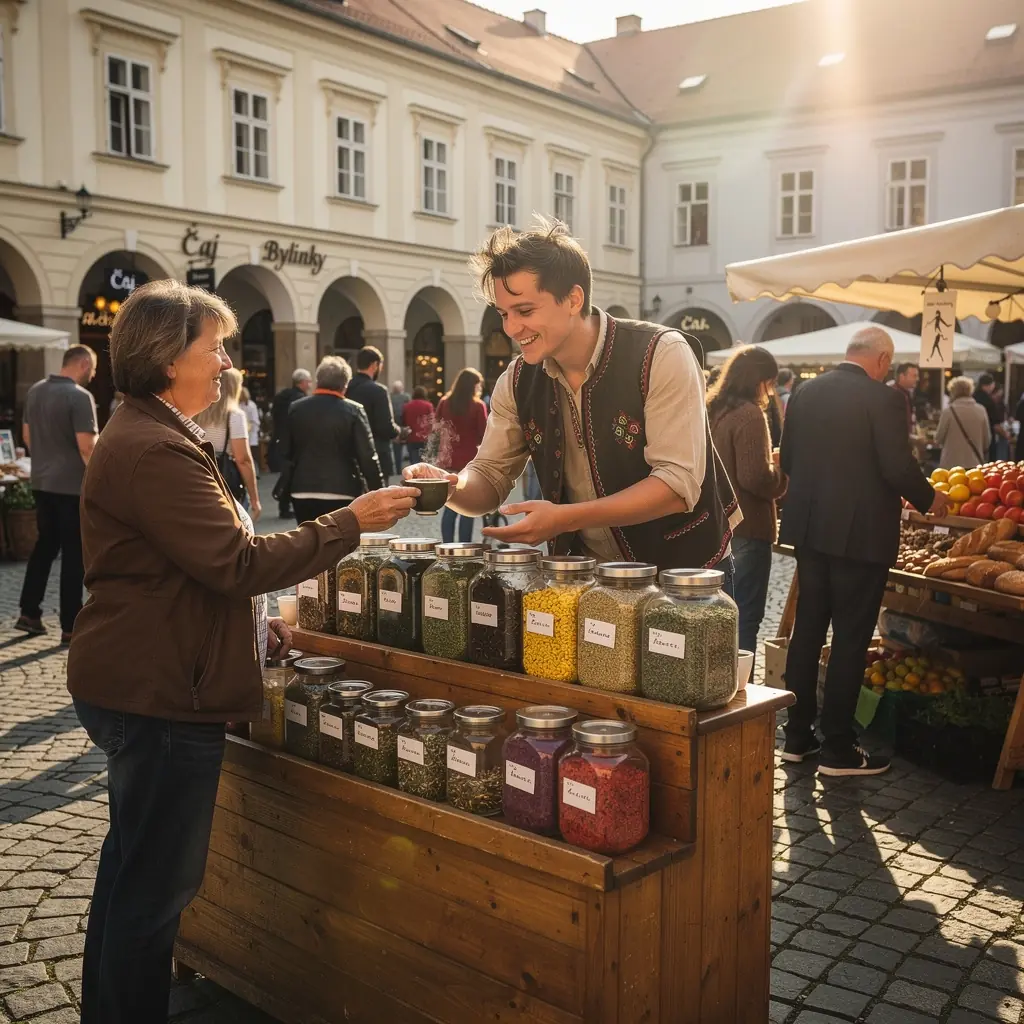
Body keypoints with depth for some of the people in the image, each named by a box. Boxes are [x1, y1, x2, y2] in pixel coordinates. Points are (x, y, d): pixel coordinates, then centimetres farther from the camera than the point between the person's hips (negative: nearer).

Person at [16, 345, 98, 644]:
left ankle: (28, 613, 20)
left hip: (41, 482, 7)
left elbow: (27, 435, 15)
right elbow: (86, 446, -22)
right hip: (72, 485, -7)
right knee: (74, 554, 1)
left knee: (44, 545, 19)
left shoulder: (35, 391, 6)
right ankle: (70, 627, 5)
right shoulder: (79, 396, -18)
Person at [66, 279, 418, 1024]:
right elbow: (237, 563, -26)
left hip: (144, 688, 12)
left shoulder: (150, 437, 16)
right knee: (157, 885, -1)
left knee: (132, 869, 22)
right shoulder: (155, 452, -21)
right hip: (160, 697, -12)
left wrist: (259, 627, 18)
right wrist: (351, 523, -20)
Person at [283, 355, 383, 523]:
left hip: (303, 492, 3)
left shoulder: (296, 409, 5)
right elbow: (367, 456, -8)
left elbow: (286, 452, 10)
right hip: (342, 492, -3)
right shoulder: (353, 411, -7)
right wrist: (375, 490, 0)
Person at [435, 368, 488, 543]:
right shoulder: (478, 406, -8)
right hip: (469, 462, -4)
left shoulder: (444, 403, 4)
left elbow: (437, 431, 9)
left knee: (450, 507, 11)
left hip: (448, 462, 4)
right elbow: (484, 436, -7)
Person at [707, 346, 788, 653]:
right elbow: (755, 478, -22)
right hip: (746, 530, -8)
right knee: (744, 618, 0)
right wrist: (779, 467, -3)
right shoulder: (749, 414, -15)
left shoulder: (712, 410, 9)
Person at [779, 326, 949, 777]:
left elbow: (788, 458, 10)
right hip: (861, 533, -6)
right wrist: (930, 499, 3)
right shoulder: (883, 399, -13)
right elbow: (899, 468, -16)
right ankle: (838, 749, 10)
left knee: (807, 629, 14)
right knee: (850, 639, 3)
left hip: (810, 528, 6)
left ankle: (797, 735, 22)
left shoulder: (806, 392, 5)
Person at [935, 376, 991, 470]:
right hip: (975, 464, 3)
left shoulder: (949, 410, -9)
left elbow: (938, 438, 0)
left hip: (951, 464, -3)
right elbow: (987, 440, 8)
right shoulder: (981, 411, 1)